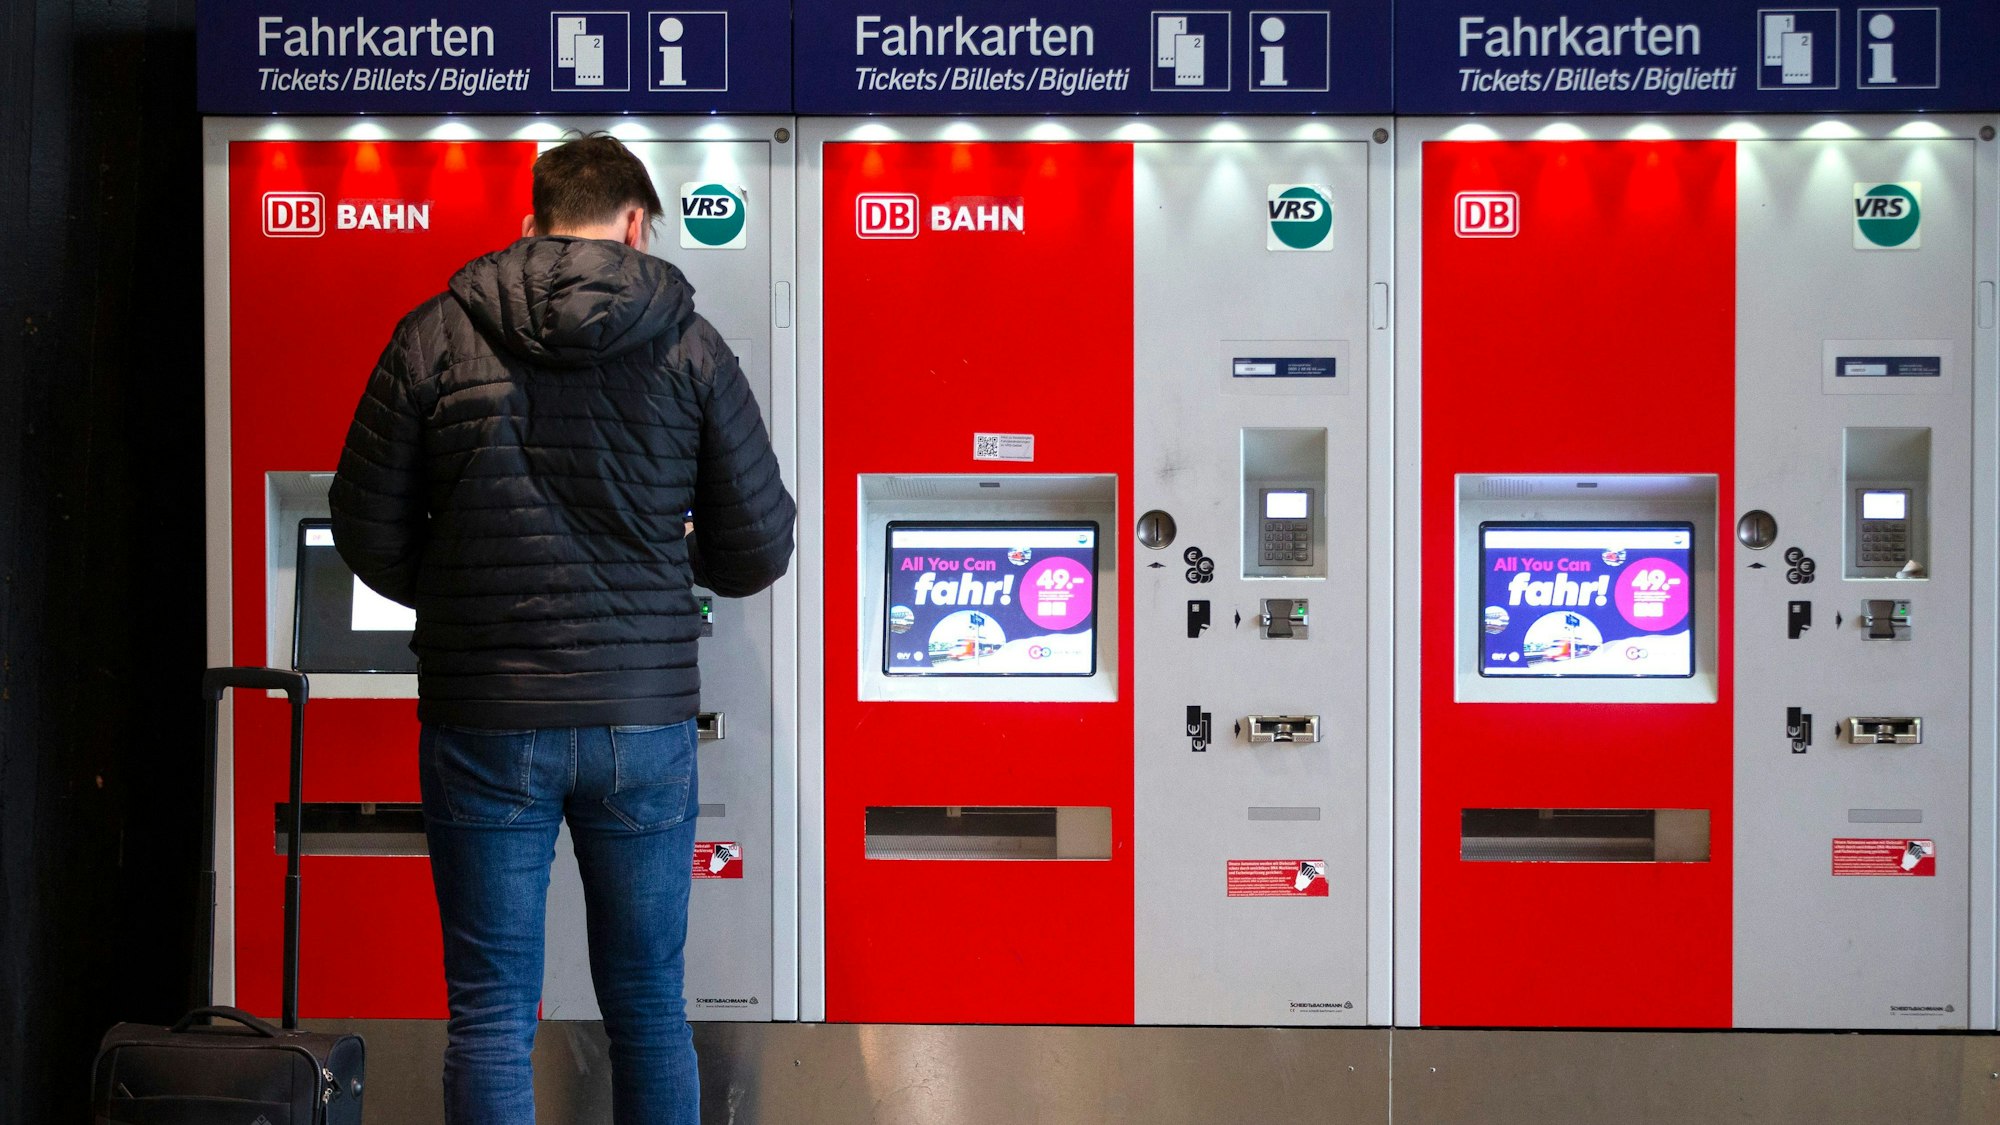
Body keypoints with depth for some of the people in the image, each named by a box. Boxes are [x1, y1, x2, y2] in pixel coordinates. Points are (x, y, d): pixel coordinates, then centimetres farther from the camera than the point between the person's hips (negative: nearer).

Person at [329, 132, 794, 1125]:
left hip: (484, 719, -1)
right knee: (649, 1005, 14)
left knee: (490, 1011, 7)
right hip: (644, 720, 1)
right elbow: (759, 550, 2)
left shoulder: (436, 337, -1)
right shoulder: (688, 346, -1)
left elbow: (367, 532, 3)